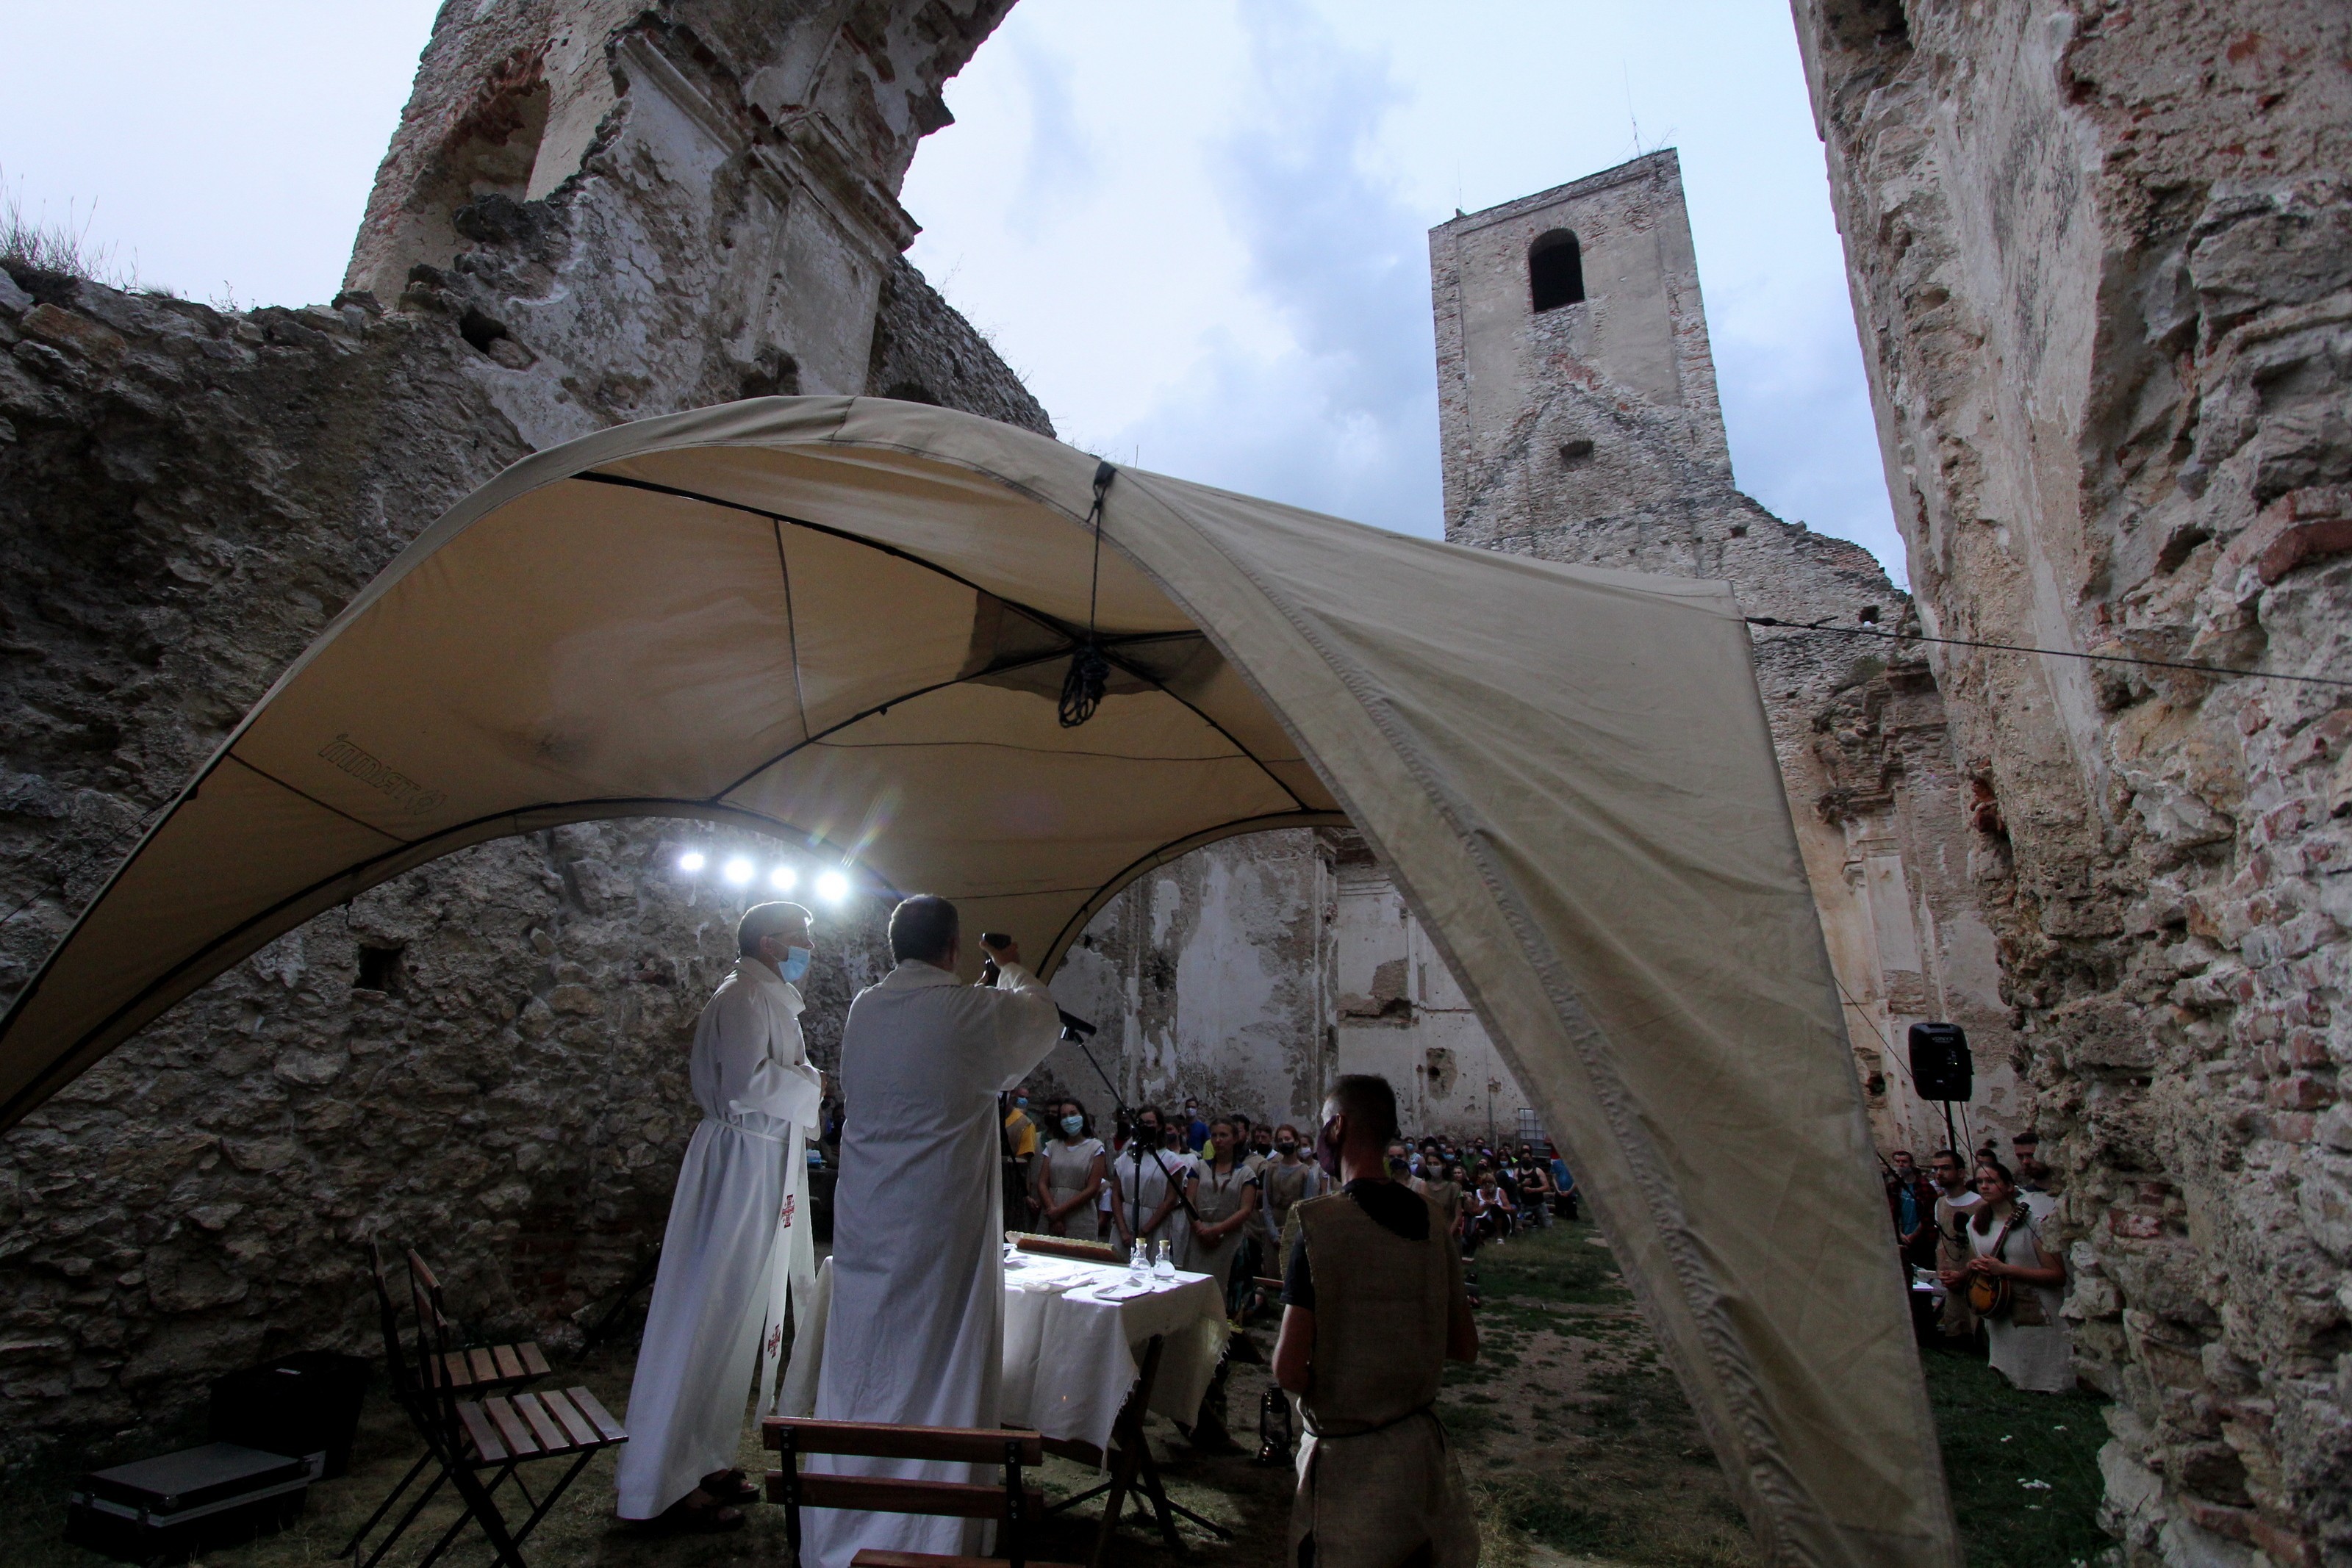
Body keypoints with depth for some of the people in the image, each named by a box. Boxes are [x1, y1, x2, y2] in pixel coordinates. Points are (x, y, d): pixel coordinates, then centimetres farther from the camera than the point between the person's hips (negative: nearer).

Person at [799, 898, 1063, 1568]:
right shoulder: (973, 1010, -15)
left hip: (865, 1226, 6)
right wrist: (1013, 968, 24)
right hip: (939, 1229, -6)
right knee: (939, 1374, 7)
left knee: (857, 1374, 18)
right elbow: (1043, 1020, 5)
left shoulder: (862, 1009, 2)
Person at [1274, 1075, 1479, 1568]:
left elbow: (1288, 1369, -21)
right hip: (1425, 1447, 5)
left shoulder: (1322, 1222, -20)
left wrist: (1322, 1393, -1)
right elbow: (1465, 1347, 6)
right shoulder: (1430, 1217, -3)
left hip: (1351, 1459, -5)